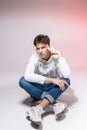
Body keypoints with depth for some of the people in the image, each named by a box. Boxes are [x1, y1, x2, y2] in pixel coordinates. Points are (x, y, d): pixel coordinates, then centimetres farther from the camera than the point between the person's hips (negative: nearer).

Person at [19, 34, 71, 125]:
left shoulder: (56, 57, -16)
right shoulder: (34, 57, -17)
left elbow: (66, 75, -33)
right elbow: (28, 75, -36)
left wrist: (59, 55, -30)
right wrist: (51, 80, -40)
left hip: (53, 88, 0)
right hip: (38, 88, 0)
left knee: (66, 80, -30)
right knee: (22, 80, -28)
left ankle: (38, 108, -42)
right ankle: (54, 104, -32)